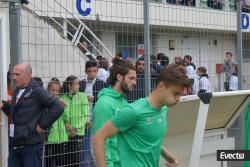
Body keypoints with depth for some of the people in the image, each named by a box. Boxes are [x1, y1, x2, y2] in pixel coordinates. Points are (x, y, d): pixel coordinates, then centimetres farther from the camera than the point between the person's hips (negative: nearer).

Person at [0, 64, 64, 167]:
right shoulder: (17, 91, 14)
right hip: (14, 144, 8)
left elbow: (58, 107, -18)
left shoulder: (36, 90, -10)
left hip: (31, 144, -8)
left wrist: (43, 125, -15)